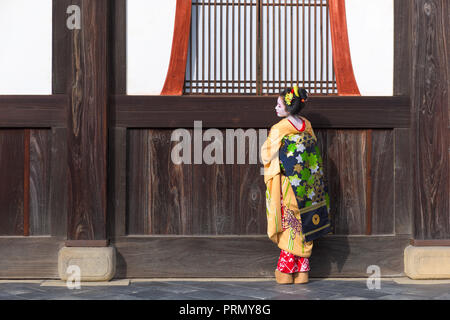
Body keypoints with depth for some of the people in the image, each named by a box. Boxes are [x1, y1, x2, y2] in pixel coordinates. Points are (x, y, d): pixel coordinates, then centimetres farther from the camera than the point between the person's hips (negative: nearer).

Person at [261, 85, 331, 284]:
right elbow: (315, 156, 12)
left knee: (291, 227, 0)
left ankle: (285, 272, 4)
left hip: (289, 186, -5)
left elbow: (267, 155, -5)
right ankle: (302, 271, 12)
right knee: (305, 228, 8)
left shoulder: (279, 130, -13)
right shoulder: (307, 126, 5)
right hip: (308, 189, 5)